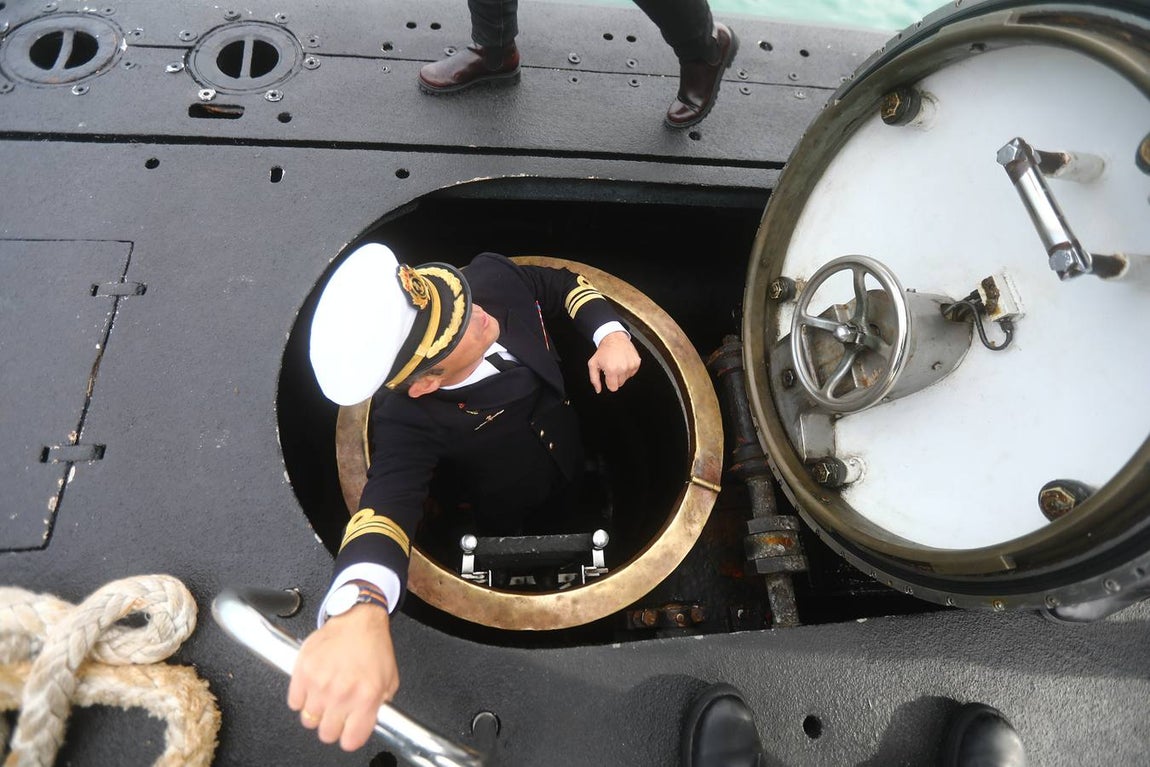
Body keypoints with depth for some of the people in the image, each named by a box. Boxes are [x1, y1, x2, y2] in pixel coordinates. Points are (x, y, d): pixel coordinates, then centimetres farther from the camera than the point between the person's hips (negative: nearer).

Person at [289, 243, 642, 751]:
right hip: (525, 526, -4)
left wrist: (610, 332, -30)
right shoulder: (409, 422, -42)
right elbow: (389, 496, -57)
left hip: (577, 457, 5)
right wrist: (359, 610, -79)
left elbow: (563, 285, -11)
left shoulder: (493, 277, -29)